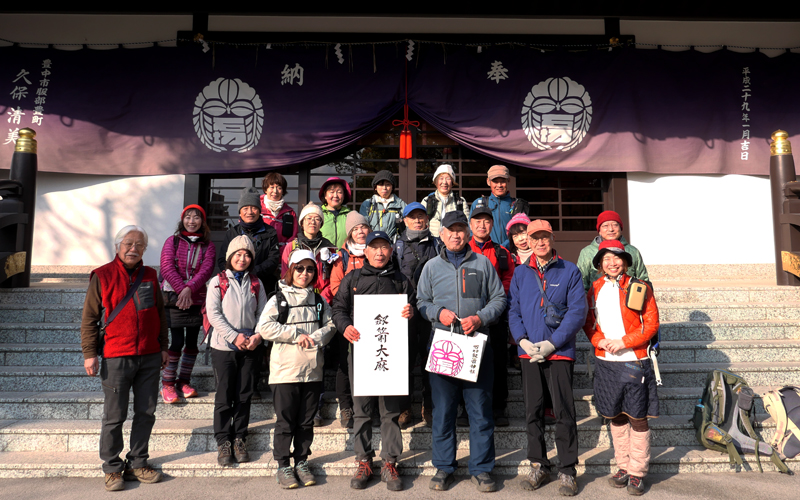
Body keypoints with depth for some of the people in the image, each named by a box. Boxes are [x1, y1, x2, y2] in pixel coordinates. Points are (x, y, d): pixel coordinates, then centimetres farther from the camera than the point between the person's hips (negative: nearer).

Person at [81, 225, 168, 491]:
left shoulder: (150, 276, 10)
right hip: (116, 357, -4)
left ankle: (138, 464, 22)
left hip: (149, 358, 4)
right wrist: (89, 353, -5)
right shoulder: (102, 276, -1)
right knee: (114, 416, 4)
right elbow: (89, 318, 0)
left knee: (146, 413, 9)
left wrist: (163, 347, 14)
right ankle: (112, 469, 18)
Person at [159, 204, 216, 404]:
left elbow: (206, 269, -6)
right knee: (177, 341, -7)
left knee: (192, 341, 4)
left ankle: (183, 382, 18)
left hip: (196, 298, 2)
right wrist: (181, 289, -17)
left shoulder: (208, 245, 7)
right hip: (173, 297, -2)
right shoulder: (173, 241, 5)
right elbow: (167, 267, -6)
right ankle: (167, 384, 7)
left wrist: (189, 288, -20)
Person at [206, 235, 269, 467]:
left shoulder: (256, 283, 9)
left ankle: (239, 439, 18)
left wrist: (258, 336, -11)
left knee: (244, 395, 6)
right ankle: (223, 442, 12)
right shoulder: (217, 282, 2)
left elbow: (263, 313, 6)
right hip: (223, 346, -2)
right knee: (224, 396, 1)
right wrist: (235, 336, -13)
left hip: (250, 347, 2)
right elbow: (213, 314, -6)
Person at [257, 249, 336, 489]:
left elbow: (330, 326, 3)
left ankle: (302, 462, 26)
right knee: (285, 422, 4)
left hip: (313, 370, 3)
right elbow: (264, 327, -11)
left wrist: (313, 339, -16)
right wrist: (296, 334, -14)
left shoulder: (319, 301, 11)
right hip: (285, 370, -3)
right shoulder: (278, 299, 1)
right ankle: (283, 466, 19)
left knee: (306, 422, 11)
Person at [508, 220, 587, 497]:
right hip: (529, 353, 3)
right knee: (533, 410, 9)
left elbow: (578, 311, -5)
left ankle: (567, 471, 13)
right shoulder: (520, 273, 9)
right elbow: (513, 309, 7)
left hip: (560, 352, -3)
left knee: (564, 412, 0)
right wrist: (523, 340, -9)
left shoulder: (569, 271, 1)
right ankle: (538, 465, 24)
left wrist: (551, 343, -12)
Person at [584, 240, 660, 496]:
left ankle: (637, 472, 14)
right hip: (606, 362, 4)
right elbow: (588, 323, 12)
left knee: (638, 417, 2)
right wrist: (600, 340, -8)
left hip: (634, 361, -3)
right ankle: (623, 467, 27)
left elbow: (651, 324, -5)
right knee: (616, 416, 13)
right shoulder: (595, 289, 7)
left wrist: (623, 342, -14)